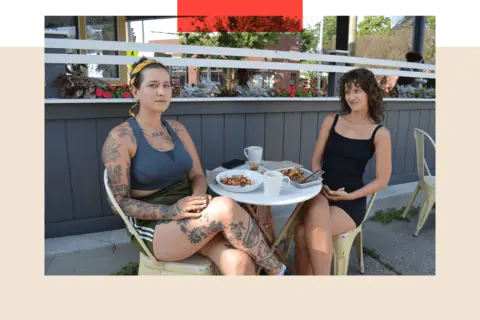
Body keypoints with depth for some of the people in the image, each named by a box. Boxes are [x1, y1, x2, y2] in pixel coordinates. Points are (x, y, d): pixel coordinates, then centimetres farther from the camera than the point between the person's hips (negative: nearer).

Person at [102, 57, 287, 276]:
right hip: (154, 227, -5)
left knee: (240, 262, -25)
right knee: (225, 207, -31)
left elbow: (197, 176, 9)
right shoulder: (120, 138, -8)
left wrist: (197, 196, -15)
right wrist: (171, 211, -24)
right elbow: (119, 202, -10)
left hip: (188, 218, 5)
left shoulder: (177, 129, 9)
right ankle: (277, 272, -12)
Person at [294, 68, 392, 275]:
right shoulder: (331, 121, 6)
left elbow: (382, 180, -1)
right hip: (321, 194, 2)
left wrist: (349, 196, -12)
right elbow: (316, 160, 8)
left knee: (304, 232, -28)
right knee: (317, 214, -34)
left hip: (351, 202, -2)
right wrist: (319, 185, -10)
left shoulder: (380, 134, -1)